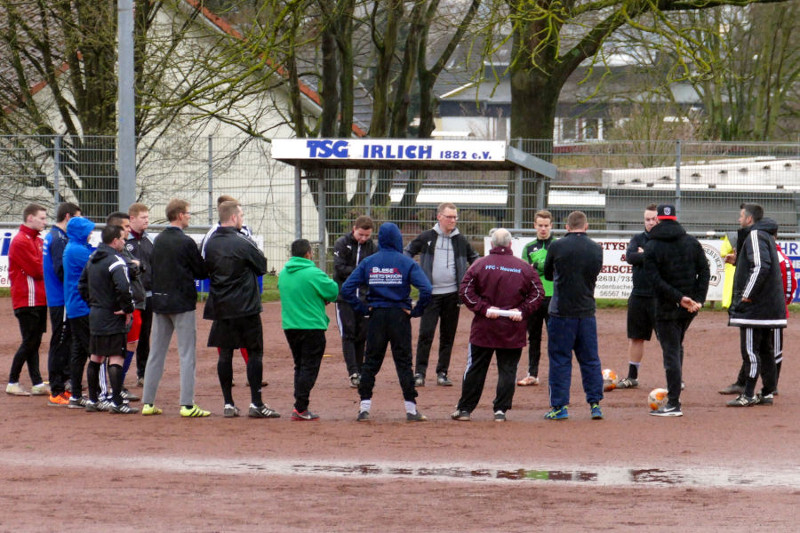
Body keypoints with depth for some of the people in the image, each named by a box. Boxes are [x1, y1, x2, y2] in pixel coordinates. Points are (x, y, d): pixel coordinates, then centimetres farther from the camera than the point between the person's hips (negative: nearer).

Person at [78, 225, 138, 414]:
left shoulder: (92, 259, 11)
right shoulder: (116, 261, -17)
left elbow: (82, 285, 18)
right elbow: (123, 288, -30)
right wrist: (127, 309, -17)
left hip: (95, 316, 8)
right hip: (113, 320, -8)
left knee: (95, 358, 15)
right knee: (116, 358, -7)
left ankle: (92, 400, 20)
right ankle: (117, 402, -10)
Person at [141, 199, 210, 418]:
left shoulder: (158, 241, 6)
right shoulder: (185, 242, -13)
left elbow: (154, 270, 12)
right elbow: (202, 272, -7)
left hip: (159, 301, 6)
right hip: (182, 302, -6)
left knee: (156, 353, 11)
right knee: (187, 354, -2)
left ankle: (148, 402, 12)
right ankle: (187, 405, -6)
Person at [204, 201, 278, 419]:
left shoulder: (210, 244, 3)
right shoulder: (243, 243, -14)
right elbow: (262, 267, -4)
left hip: (220, 308, 5)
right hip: (246, 308, -5)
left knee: (225, 353, 8)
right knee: (254, 352, 1)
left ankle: (228, 404, 8)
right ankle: (256, 403, -2)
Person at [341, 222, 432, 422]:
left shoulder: (368, 262, 2)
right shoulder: (406, 263, -5)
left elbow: (346, 289, -3)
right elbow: (426, 289, -16)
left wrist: (362, 309, 3)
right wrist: (416, 311, -4)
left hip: (376, 316, 2)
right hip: (399, 316, -2)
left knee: (371, 362, 8)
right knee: (404, 362, 3)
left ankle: (364, 407, 5)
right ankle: (411, 409, 3)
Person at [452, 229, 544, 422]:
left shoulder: (479, 264, -2)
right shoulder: (524, 268, 1)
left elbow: (465, 291, -7)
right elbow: (538, 293, 0)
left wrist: (483, 308, -9)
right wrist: (522, 311, -4)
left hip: (483, 328, 0)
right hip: (512, 332, 0)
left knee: (475, 369, 7)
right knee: (507, 370, 7)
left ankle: (464, 409, 11)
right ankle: (500, 410, 2)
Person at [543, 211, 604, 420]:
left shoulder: (557, 246, -8)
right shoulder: (596, 249, 0)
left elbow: (547, 274, 6)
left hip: (561, 311, -3)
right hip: (587, 311, 3)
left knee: (559, 359, 3)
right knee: (590, 359, 11)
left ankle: (559, 406, 2)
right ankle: (595, 404, 10)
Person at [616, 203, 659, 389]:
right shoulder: (638, 239, 10)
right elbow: (630, 256, -7)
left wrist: (644, 255, -11)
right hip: (638, 296, 4)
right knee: (635, 337, 11)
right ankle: (632, 376, 20)